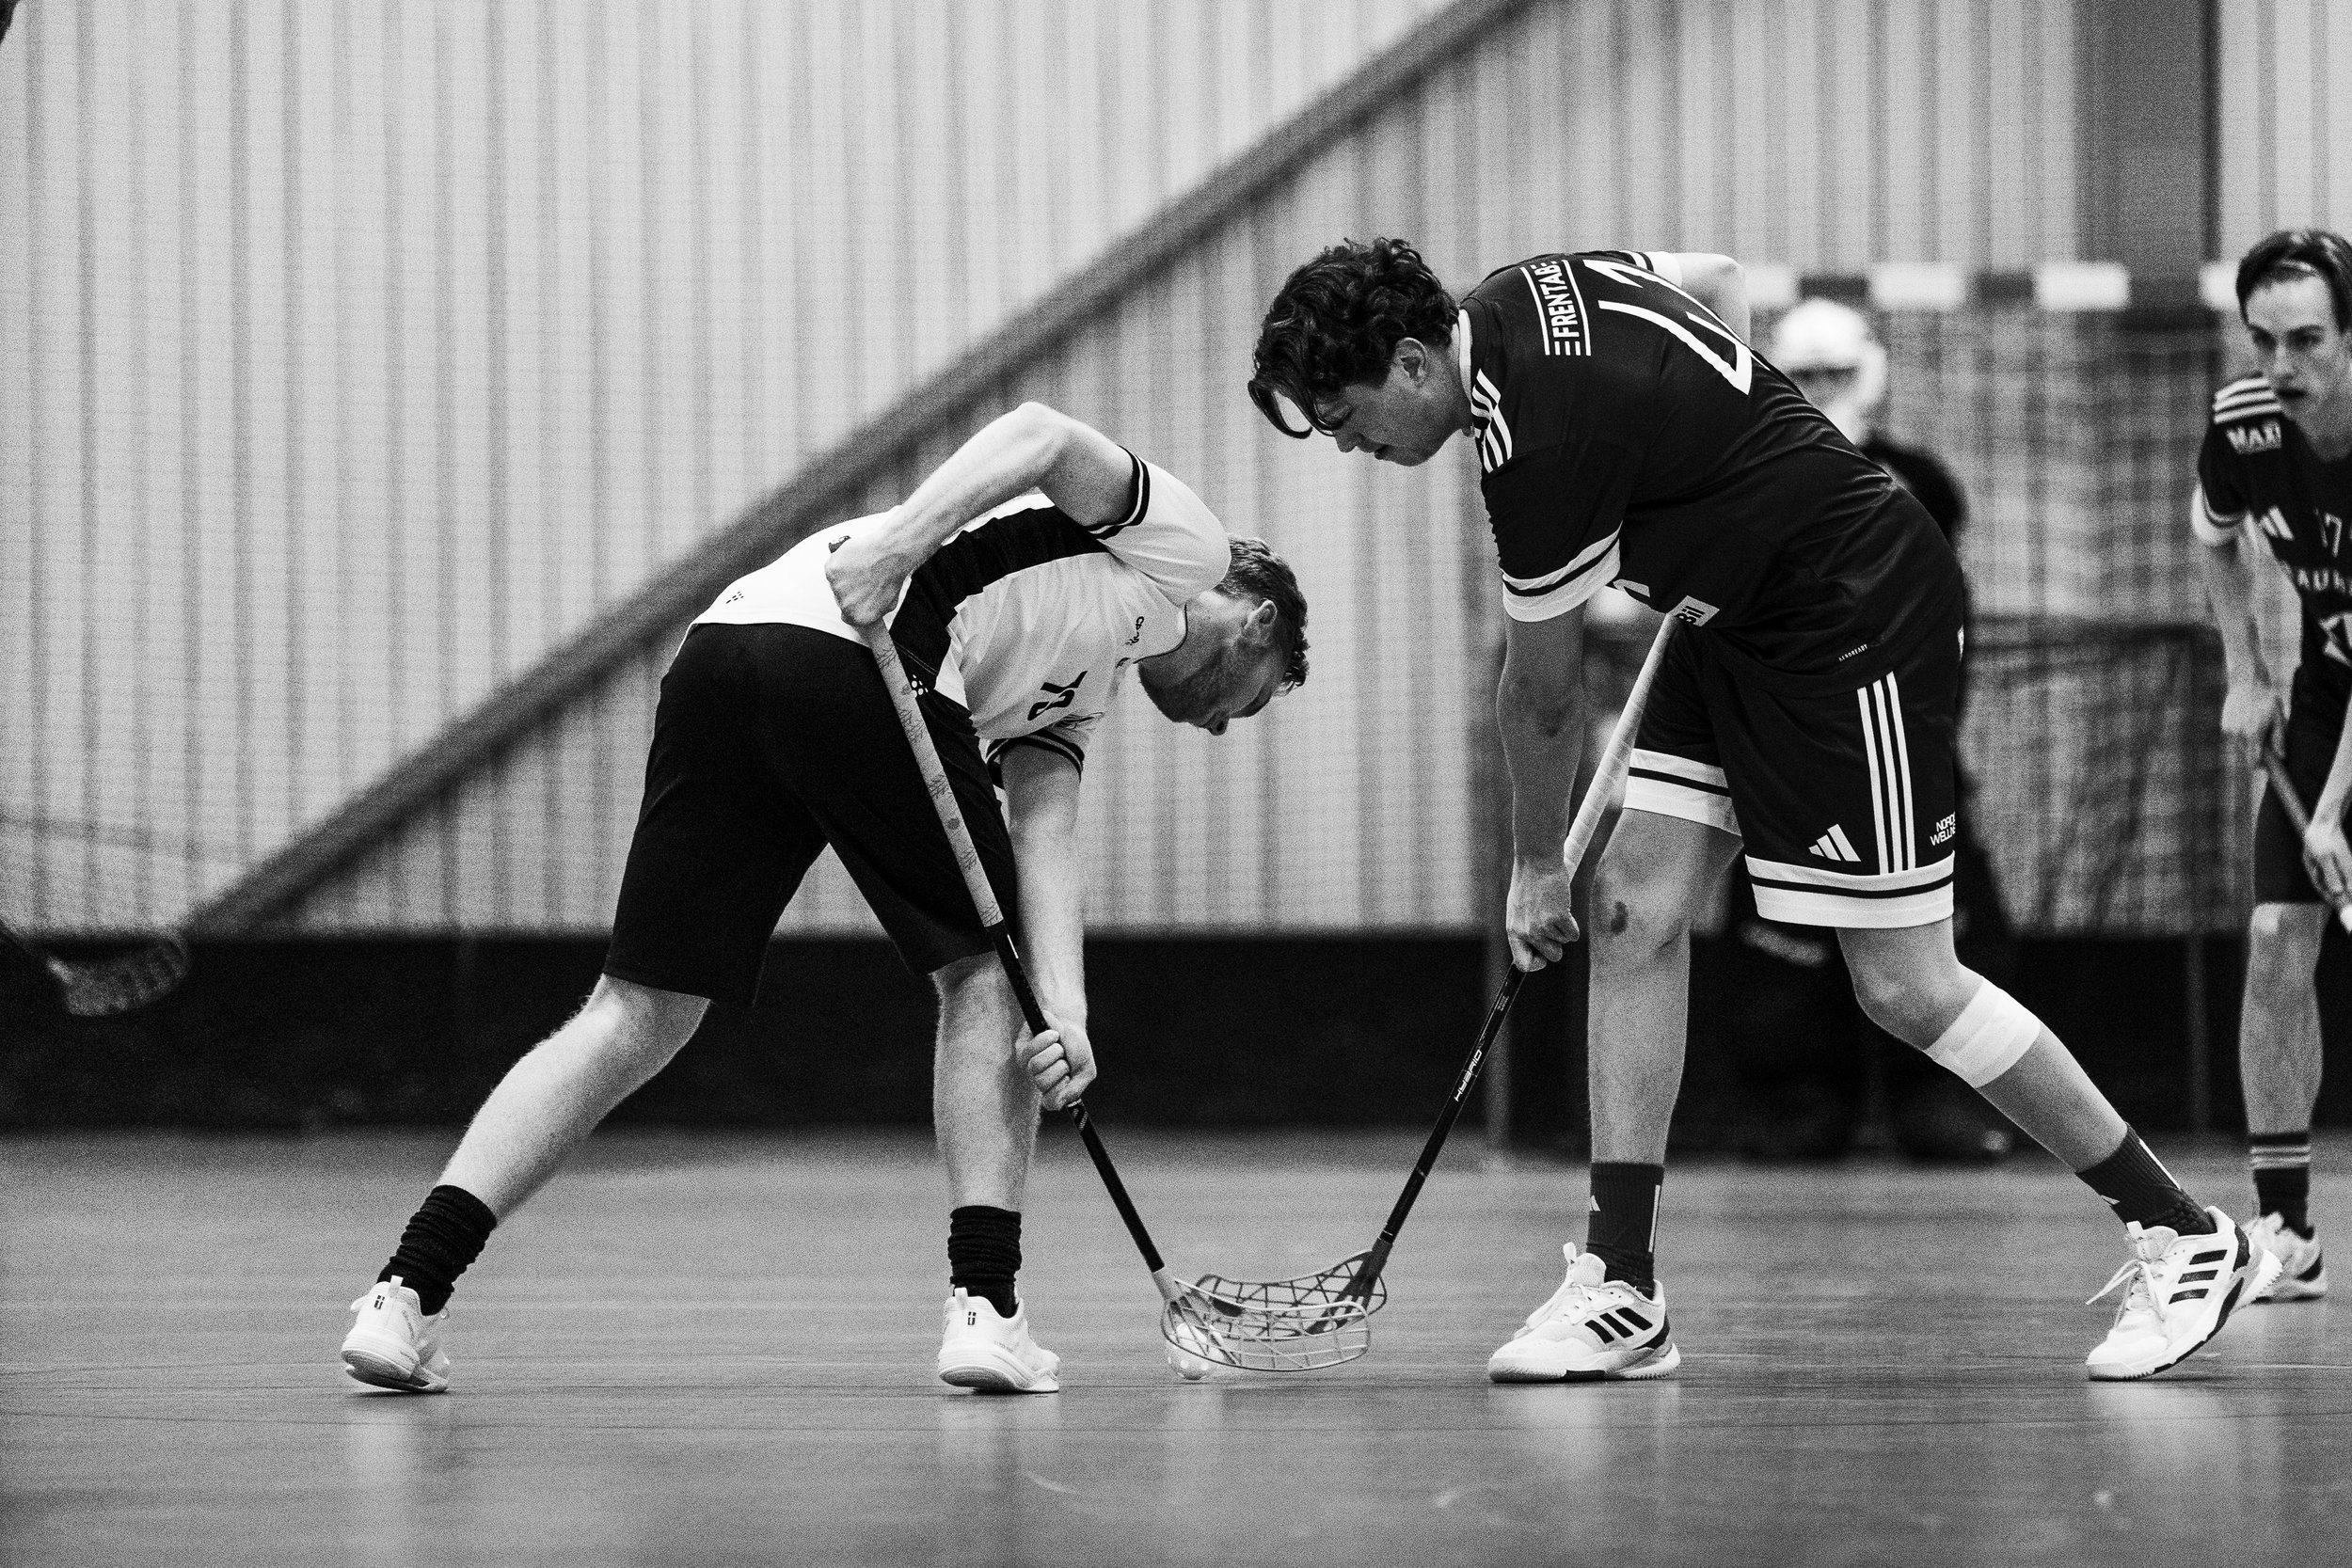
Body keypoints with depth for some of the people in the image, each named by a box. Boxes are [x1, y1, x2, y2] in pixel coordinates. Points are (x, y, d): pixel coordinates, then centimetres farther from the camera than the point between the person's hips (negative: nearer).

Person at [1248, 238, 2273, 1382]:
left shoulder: (1541, 442, -27)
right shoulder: (1525, 291, -1)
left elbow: (1540, 696, -13)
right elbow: (1720, 281, 19)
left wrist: (1534, 868, 2)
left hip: (1859, 621, -10)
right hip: (1741, 622, 10)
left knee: (1905, 989, -8)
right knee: (1636, 911, 0)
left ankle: (2184, 1237, 5)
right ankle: (1620, 1288, -1)